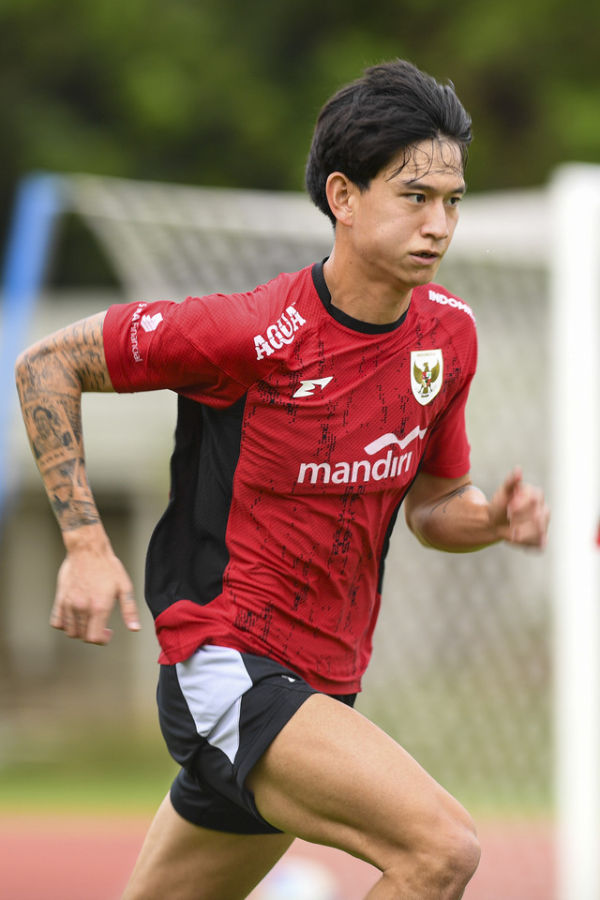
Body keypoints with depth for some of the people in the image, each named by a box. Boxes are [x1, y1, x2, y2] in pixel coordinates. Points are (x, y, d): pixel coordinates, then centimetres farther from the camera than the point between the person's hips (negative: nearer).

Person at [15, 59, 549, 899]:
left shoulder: (449, 333, 3)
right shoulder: (251, 332, -18)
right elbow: (48, 363, -7)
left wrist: (494, 518, -6)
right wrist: (86, 544, -14)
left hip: (318, 691, 8)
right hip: (223, 670, -8)